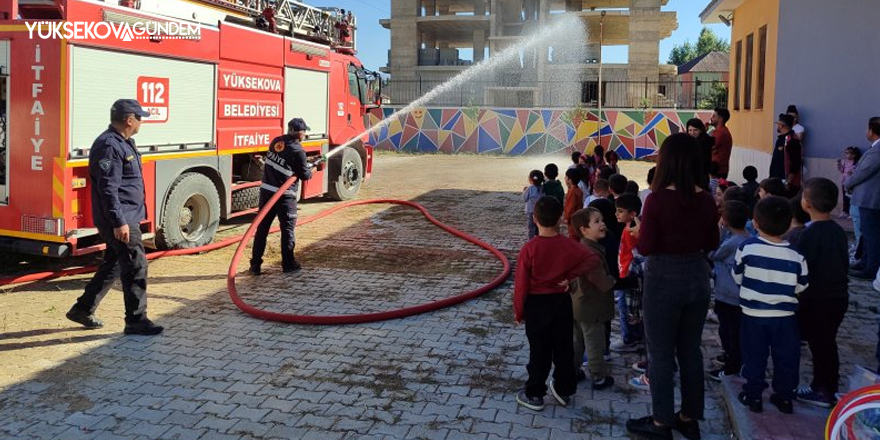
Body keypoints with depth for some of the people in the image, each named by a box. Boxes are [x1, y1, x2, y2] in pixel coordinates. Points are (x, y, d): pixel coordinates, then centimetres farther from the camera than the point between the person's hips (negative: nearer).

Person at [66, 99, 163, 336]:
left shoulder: (123, 143, 15)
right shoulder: (109, 146, -18)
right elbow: (108, 189, -24)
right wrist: (119, 222, -25)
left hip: (127, 217, 11)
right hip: (121, 220, -11)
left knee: (113, 265, 18)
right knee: (136, 267, -5)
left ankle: (83, 309, 29)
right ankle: (136, 321, 3)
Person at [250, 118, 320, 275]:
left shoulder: (276, 142, 6)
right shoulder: (298, 151, -13)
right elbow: (304, 175, -6)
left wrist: (309, 164, 21)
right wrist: (313, 169, 15)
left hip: (266, 191, 6)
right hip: (284, 195, -6)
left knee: (262, 228, 10)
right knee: (287, 229, 7)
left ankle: (255, 265, 14)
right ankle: (288, 264, 14)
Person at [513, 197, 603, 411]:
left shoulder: (529, 249, -16)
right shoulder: (568, 246, -8)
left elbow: (521, 284, -13)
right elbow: (594, 260, -11)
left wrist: (518, 312, -1)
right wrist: (570, 276, -8)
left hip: (537, 305, -3)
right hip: (562, 303, 3)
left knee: (539, 351, 7)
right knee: (564, 348, 16)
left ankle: (534, 394, 17)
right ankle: (564, 390, 29)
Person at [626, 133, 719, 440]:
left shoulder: (658, 198, -18)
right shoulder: (706, 199, -2)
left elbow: (644, 248, -17)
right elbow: (712, 244, 8)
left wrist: (639, 231, 2)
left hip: (664, 279, -5)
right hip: (697, 278, 5)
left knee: (661, 354, 7)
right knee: (691, 350, 17)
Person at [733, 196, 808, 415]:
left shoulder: (746, 248, -14)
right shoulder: (796, 255, -11)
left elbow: (737, 277, -1)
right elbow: (800, 287, 0)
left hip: (753, 314, 0)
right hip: (784, 316, 1)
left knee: (754, 357, 13)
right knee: (786, 357, 16)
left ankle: (753, 395, 20)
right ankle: (784, 396, 25)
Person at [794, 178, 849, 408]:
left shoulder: (810, 234, -19)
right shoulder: (839, 231, 4)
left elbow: (803, 270, -19)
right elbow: (845, 262, 13)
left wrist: (798, 298, -9)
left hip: (816, 300, -7)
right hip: (839, 296, 7)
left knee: (818, 345, 3)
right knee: (827, 343, 16)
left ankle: (822, 391, 12)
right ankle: (827, 388, 26)